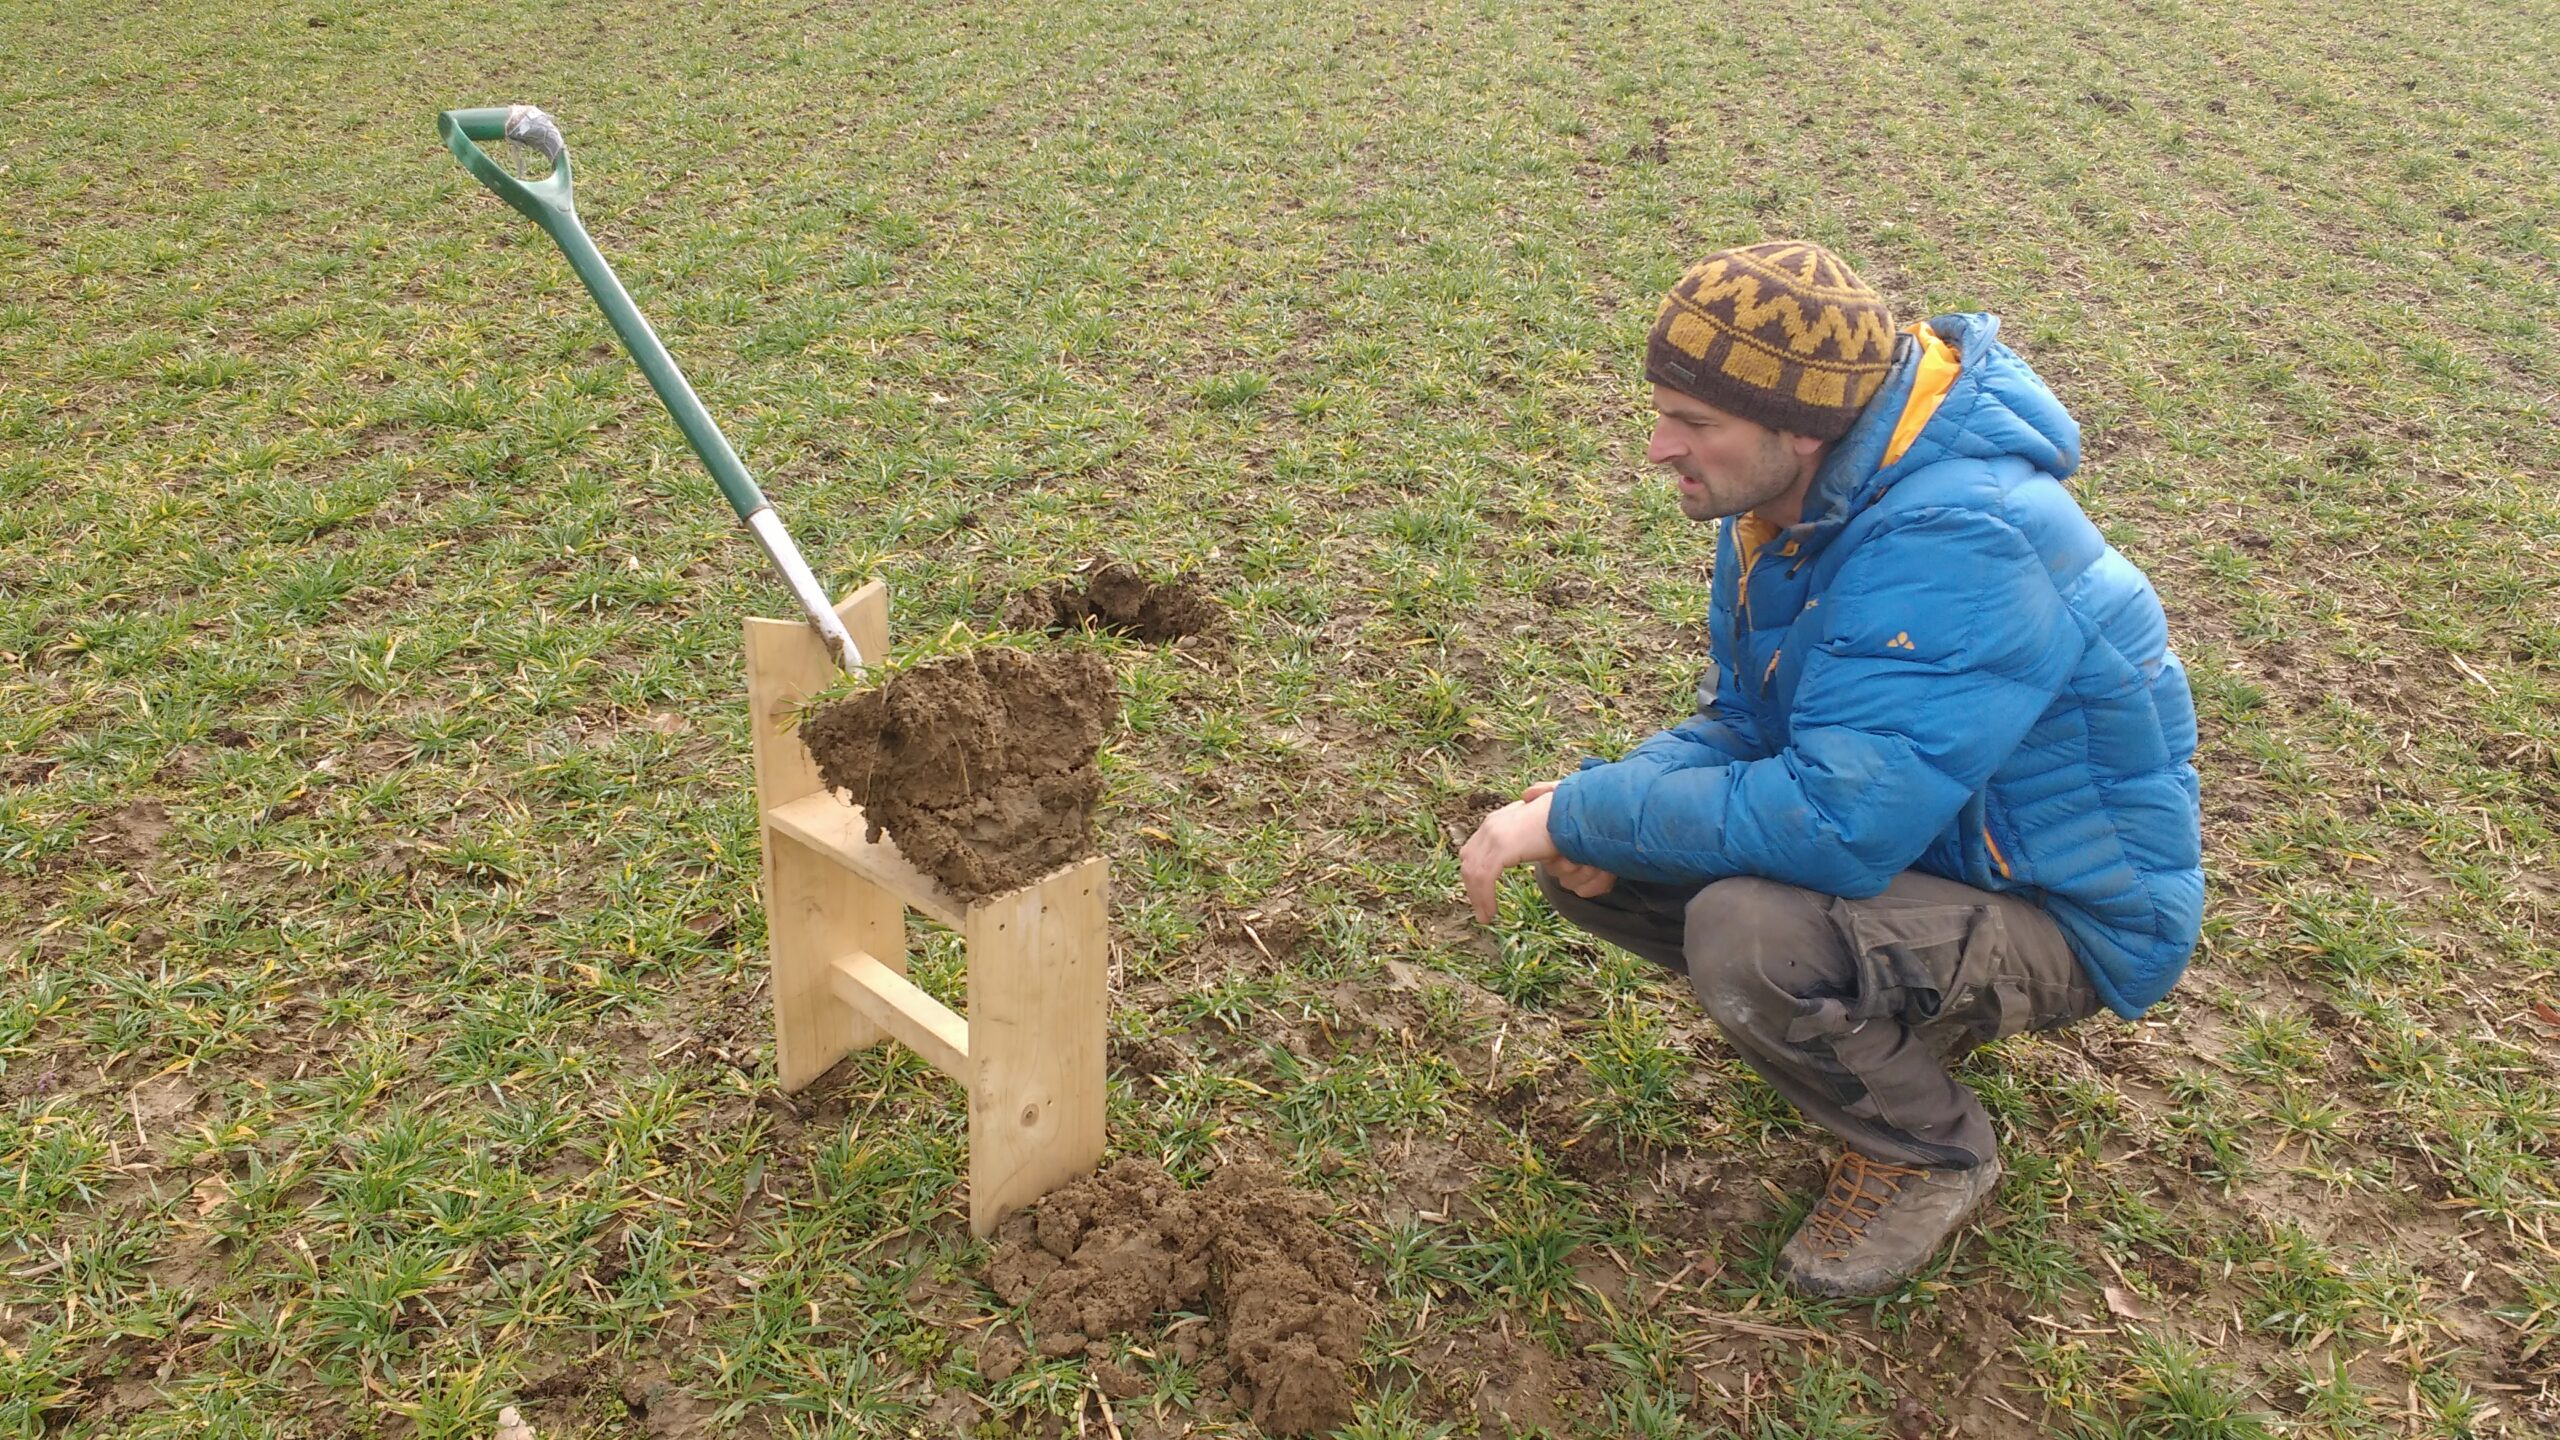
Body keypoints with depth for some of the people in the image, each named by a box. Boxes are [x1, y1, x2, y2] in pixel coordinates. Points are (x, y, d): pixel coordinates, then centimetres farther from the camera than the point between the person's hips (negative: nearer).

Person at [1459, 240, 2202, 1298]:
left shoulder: (1956, 545, -33)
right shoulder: (1786, 499, -4)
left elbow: (1837, 825, -38)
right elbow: (1738, 722, 5)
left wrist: (1582, 811, -29)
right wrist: (1614, 802, -17)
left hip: (2062, 921, -8)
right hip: (1910, 834, 9)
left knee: (1746, 935, -34)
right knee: (1589, 863, -4)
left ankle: (1930, 1153, -3)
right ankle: (1895, 1026, 12)